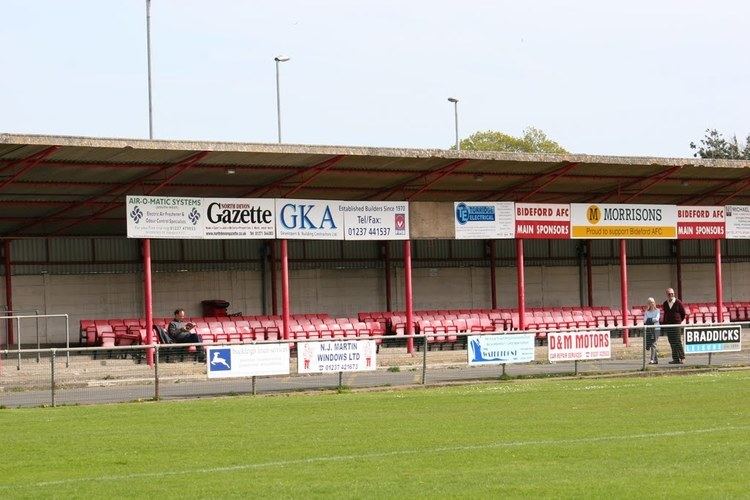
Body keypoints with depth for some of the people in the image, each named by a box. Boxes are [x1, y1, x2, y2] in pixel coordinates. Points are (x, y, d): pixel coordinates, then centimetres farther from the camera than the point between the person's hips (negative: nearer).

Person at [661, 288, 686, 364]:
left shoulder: (678, 303, -2)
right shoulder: (665, 304, 11)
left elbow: (683, 313, 4)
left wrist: (679, 321, 4)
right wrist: (664, 323, 12)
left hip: (676, 325, -5)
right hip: (668, 325, 5)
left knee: (678, 342, -9)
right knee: (672, 343, 4)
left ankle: (682, 358, -6)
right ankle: (675, 359, 6)